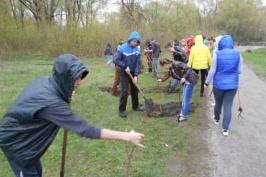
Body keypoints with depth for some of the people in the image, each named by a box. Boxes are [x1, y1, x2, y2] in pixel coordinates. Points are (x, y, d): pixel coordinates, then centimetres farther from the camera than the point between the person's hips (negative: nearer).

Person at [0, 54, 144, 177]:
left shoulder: (44, 82, -12)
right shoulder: (51, 102, -38)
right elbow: (86, 130, -39)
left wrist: (66, 98, -10)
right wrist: (127, 136, -37)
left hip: (23, 136, 8)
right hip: (16, 142, -8)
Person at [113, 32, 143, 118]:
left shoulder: (137, 50, -5)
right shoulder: (122, 48, -16)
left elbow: (138, 63, -6)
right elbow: (116, 60, -18)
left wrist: (136, 75, -14)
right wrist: (125, 67, -23)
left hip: (133, 73, 5)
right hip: (124, 73, -5)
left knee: (135, 90, 12)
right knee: (124, 91, -8)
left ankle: (135, 106, 29)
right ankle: (122, 110, 3)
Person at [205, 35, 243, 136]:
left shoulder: (217, 54, -12)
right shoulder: (238, 54, -5)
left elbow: (212, 71, -9)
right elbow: (239, 71, 1)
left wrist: (207, 82, 1)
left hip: (219, 84, -1)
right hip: (232, 84, 1)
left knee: (218, 103, 20)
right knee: (228, 106, 6)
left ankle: (217, 119, 44)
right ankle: (225, 129, 6)